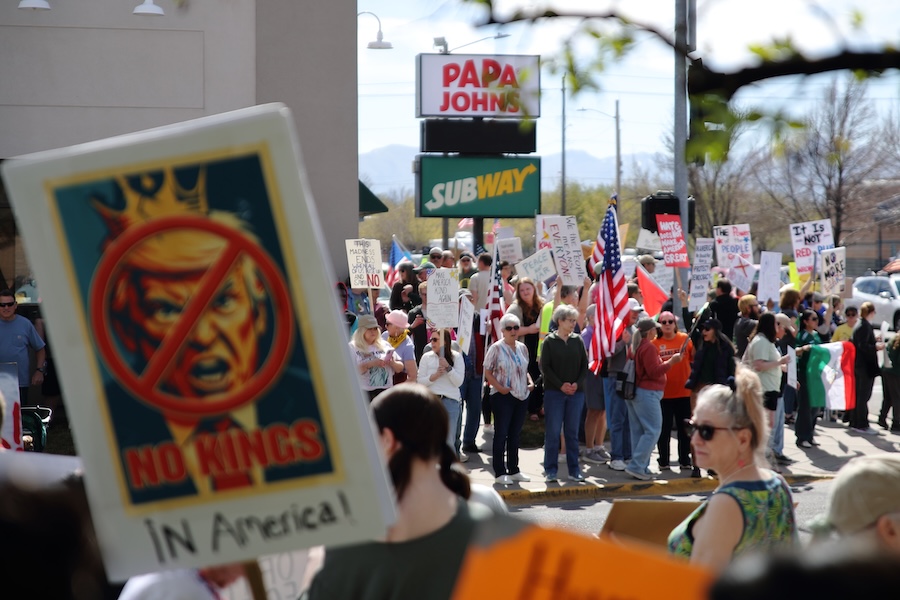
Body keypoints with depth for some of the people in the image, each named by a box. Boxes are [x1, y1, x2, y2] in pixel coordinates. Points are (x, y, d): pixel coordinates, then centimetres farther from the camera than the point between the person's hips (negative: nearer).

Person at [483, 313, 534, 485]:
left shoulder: (522, 348, 12)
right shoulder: (496, 348, -6)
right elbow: (488, 372, -6)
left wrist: (530, 382, 3)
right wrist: (499, 387, -19)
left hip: (521, 396, 6)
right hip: (503, 397, -6)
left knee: (515, 434, 12)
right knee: (501, 433, -2)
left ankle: (513, 470, 20)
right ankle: (500, 472, 3)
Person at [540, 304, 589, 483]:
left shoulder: (577, 340, 7)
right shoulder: (550, 341, -1)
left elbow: (585, 364, 8)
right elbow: (545, 366, -5)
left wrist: (577, 384, -6)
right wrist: (560, 385, -12)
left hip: (576, 392, 3)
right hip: (554, 392, -3)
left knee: (572, 432, 6)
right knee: (553, 431, -2)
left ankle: (574, 470, 10)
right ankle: (551, 470, 4)